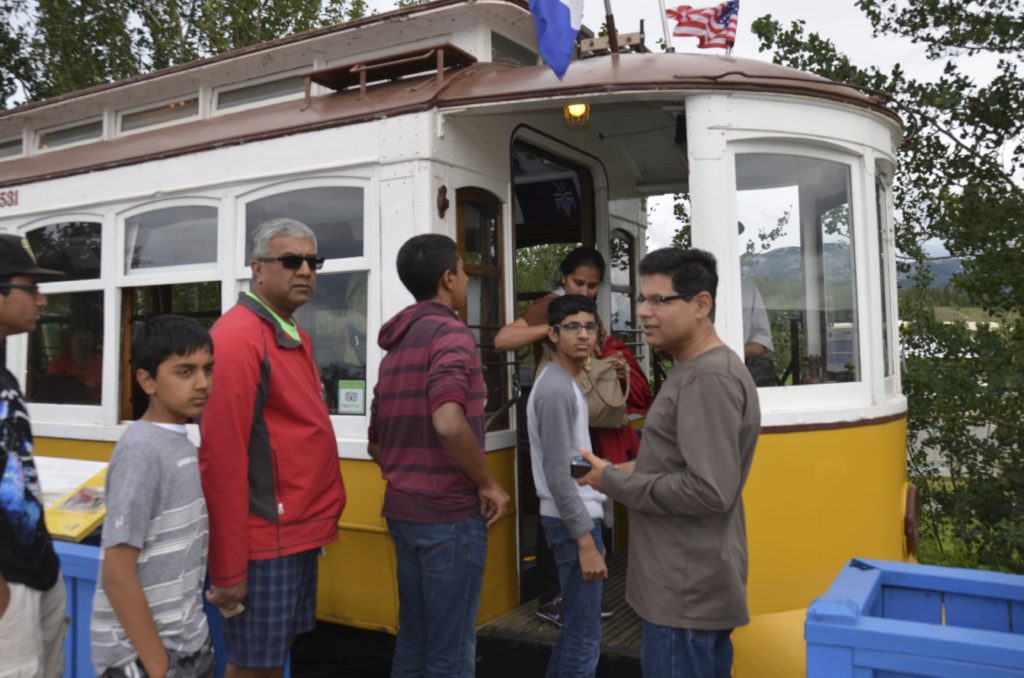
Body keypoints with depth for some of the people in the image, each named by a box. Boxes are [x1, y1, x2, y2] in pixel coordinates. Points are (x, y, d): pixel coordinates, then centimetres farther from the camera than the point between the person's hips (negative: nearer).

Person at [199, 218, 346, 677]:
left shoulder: (294, 335, 13)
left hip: (299, 530, 9)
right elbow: (222, 459, -21)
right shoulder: (238, 337, -16)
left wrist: (316, 519, 14)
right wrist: (228, 567, -21)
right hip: (266, 538, -9)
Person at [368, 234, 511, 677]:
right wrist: (487, 485, -16)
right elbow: (449, 424, -29)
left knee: (413, 642, 18)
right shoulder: (451, 333, -13)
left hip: (403, 512, 8)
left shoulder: (396, 347, 13)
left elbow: (376, 444, 16)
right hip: (450, 514, -8)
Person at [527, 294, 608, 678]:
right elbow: (557, 474, -21)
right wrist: (585, 540, -21)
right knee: (584, 638, -3)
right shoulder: (556, 389, -18)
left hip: (578, 515, 10)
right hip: (572, 520, -10)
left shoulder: (566, 384, 13)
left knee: (574, 628, 18)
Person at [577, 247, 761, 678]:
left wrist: (613, 481, -17)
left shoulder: (709, 378, -20)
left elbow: (709, 491, -27)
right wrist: (637, 470, 4)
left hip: (688, 594, -10)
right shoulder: (693, 371, 13)